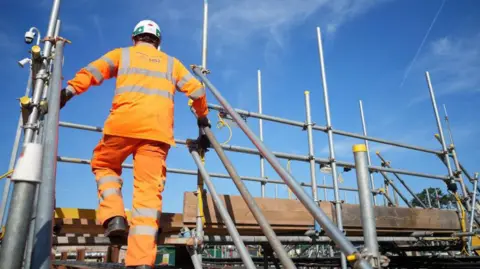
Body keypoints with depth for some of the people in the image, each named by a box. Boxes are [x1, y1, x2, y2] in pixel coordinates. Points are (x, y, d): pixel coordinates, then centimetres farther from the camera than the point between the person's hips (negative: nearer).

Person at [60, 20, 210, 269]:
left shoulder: (122, 53, 23)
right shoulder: (171, 62, 27)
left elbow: (93, 70, 6)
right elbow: (196, 90, 20)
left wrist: (70, 90, -1)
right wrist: (202, 116, 33)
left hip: (124, 122, -1)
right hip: (157, 129, 1)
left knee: (104, 165, 24)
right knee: (148, 190, -3)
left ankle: (113, 216, 1)